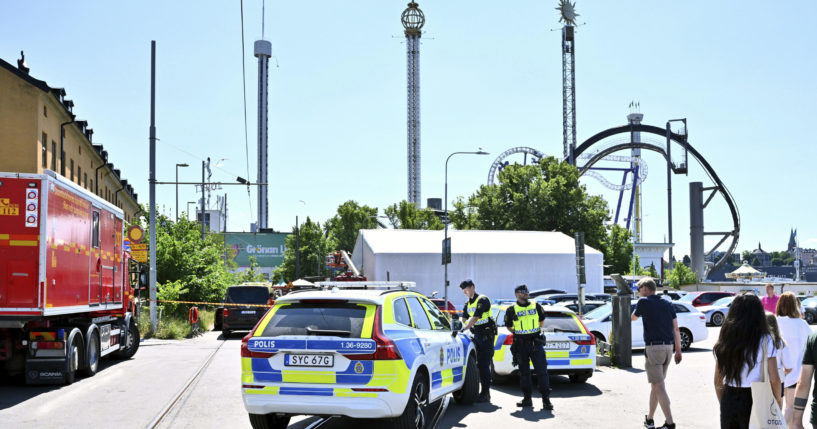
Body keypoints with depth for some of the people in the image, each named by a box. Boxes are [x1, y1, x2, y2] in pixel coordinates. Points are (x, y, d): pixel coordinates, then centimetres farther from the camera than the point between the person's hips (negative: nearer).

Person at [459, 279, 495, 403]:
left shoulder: (482, 300, -12)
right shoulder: (468, 304, 15)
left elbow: (475, 318, -21)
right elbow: (464, 318, 7)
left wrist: (463, 329, -28)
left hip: (486, 335, -8)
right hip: (476, 335, 8)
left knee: (484, 365, -9)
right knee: (477, 364, 8)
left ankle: (485, 394, -6)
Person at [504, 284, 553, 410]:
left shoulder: (536, 306, 6)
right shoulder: (512, 310, 1)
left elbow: (542, 319, 22)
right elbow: (508, 326, 13)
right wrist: (518, 333, 10)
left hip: (536, 343, 0)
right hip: (521, 345, 0)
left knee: (542, 371, -6)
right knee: (524, 372, 7)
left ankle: (546, 399, -5)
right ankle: (527, 398, 15)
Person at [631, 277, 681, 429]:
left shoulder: (644, 302, -5)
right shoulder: (667, 304, 12)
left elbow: (633, 318, 13)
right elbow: (676, 329, 9)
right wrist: (678, 350, 13)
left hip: (653, 347, -7)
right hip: (668, 347, 7)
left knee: (659, 387, -7)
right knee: (655, 384, 17)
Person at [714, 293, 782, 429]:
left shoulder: (724, 342, 4)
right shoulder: (765, 341, -7)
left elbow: (717, 381, 8)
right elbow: (774, 380, -10)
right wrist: (777, 403, 3)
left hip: (728, 402, 3)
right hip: (754, 400, -3)